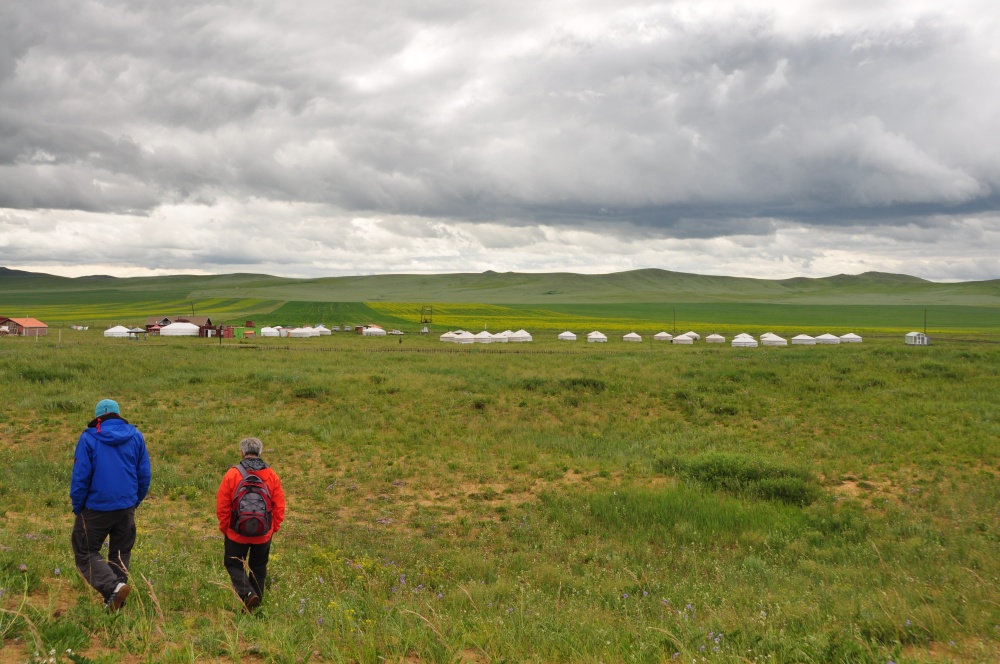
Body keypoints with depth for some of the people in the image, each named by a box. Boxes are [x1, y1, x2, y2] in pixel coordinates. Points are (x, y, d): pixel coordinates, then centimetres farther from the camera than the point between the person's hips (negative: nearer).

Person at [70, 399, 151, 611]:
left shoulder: (88, 438, -8)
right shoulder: (136, 436, 3)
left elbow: (80, 476, -8)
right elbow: (144, 474, 6)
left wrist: (77, 507, 3)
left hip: (96, 508, -4)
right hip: (126, 508, 4)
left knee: (85, 553, 6)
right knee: (120, 554, 16)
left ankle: (113, 586, -14)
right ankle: (115, 601, 16)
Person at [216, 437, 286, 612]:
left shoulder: (232, 474, -12)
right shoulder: (271, 475, -4)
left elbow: (222, 506, -7)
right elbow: (279, 506, 0)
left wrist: (224, 528, 7)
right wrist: (274, 528, 12)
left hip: (237, 533, -2)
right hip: (264, 534, 3)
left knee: (233, 564, 12)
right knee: (259, 568, 18)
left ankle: (247, 593, -11)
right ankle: (255, 603, 20)